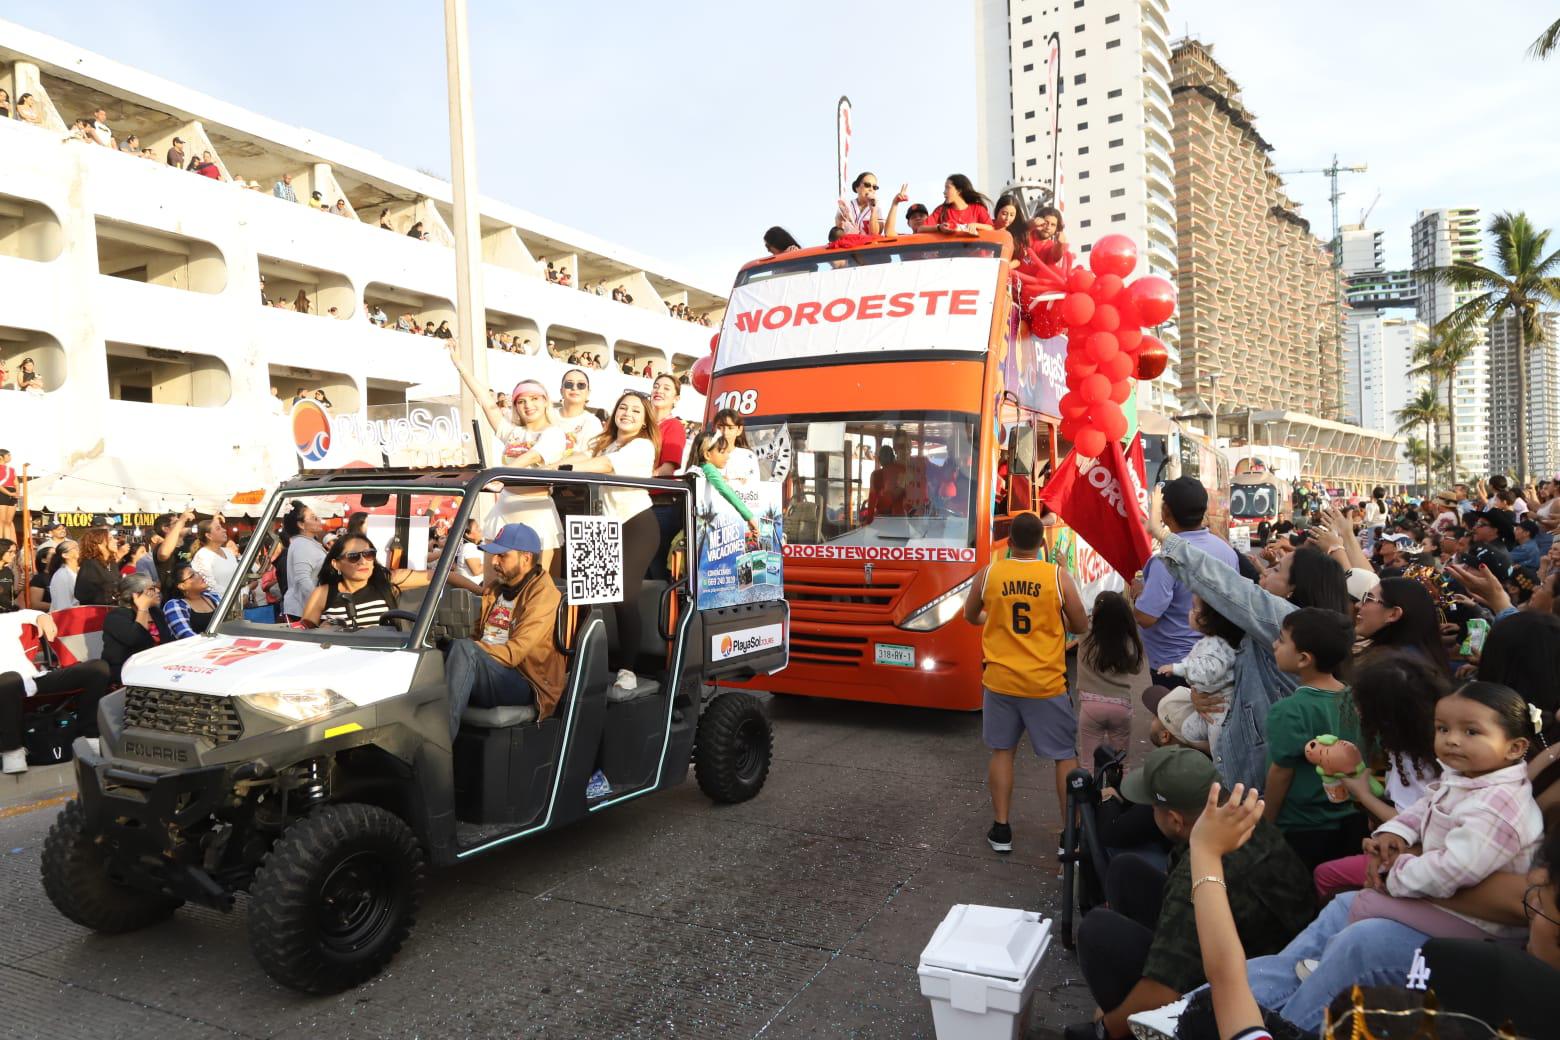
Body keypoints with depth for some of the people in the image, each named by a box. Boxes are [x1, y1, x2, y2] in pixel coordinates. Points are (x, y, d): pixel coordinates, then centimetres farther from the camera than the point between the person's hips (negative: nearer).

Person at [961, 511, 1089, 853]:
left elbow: (970, 616, 14)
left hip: (1000, 679, 2)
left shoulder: (987, 574, -3)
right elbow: (1081, 626, 1)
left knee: (1001, 751, 14)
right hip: (1047, 682, -2)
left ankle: (1001, 829, 18)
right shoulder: (1059, 577, -9)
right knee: (1065, 756, 11)